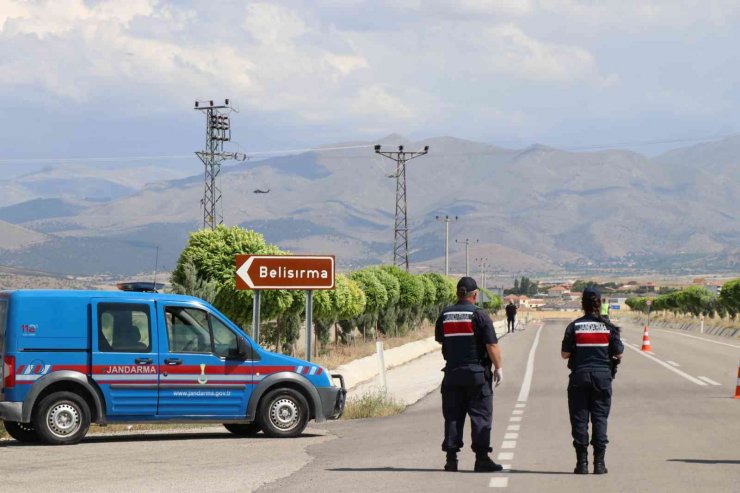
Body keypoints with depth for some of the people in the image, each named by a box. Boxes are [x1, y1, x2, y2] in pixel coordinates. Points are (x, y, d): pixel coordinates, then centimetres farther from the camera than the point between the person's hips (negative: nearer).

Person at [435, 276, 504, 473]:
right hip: (477, 373, -4)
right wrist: (498, 368, -2)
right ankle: (482, 458, -4)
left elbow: (439, 339, 20)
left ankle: (451, 458, 5)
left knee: (452, 416, 7)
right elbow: (492, 345, -12)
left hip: (452, 372, 4)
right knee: (480, 416, 0)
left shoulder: (445, 315, 5)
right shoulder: (480, 315, -9)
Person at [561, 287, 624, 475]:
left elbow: (565, 354, -3)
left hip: (580, 376, -1)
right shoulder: (608, 327, -1)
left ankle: (582, 462, 2)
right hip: (603, 376, 1)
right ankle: (599, 462, 1)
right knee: (600, 418, 5)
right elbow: (619, 354, 0)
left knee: (579, 419, 4)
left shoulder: (574, 326, -4)